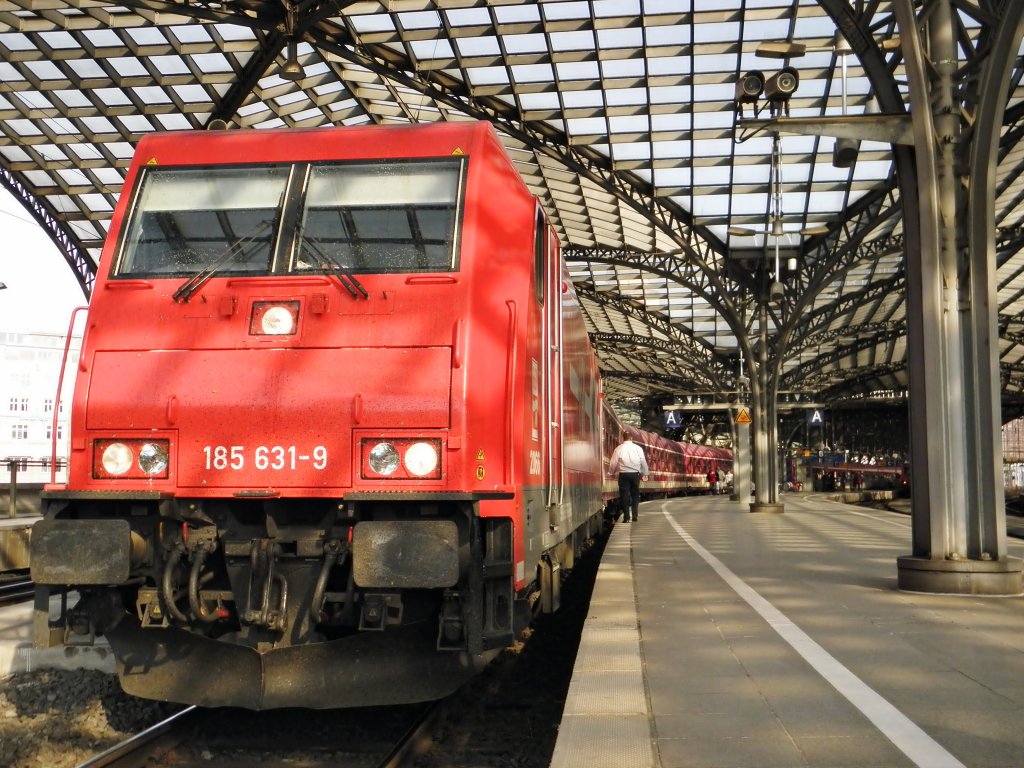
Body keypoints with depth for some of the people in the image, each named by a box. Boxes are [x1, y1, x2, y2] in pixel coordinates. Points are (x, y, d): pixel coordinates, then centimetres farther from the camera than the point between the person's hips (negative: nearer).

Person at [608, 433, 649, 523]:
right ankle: (635, 515, 9)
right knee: (635, 494, 14)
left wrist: (611, 473, 16)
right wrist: (645, 474, 17)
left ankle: (626, 517, 1)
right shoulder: (638, 448, 1)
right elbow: (643, 462, 6)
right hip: (635, 474, 1)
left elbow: (613, 463, 1)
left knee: (624, 495, 4)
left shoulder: (619, 448, -2)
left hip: (623, 474, -1)